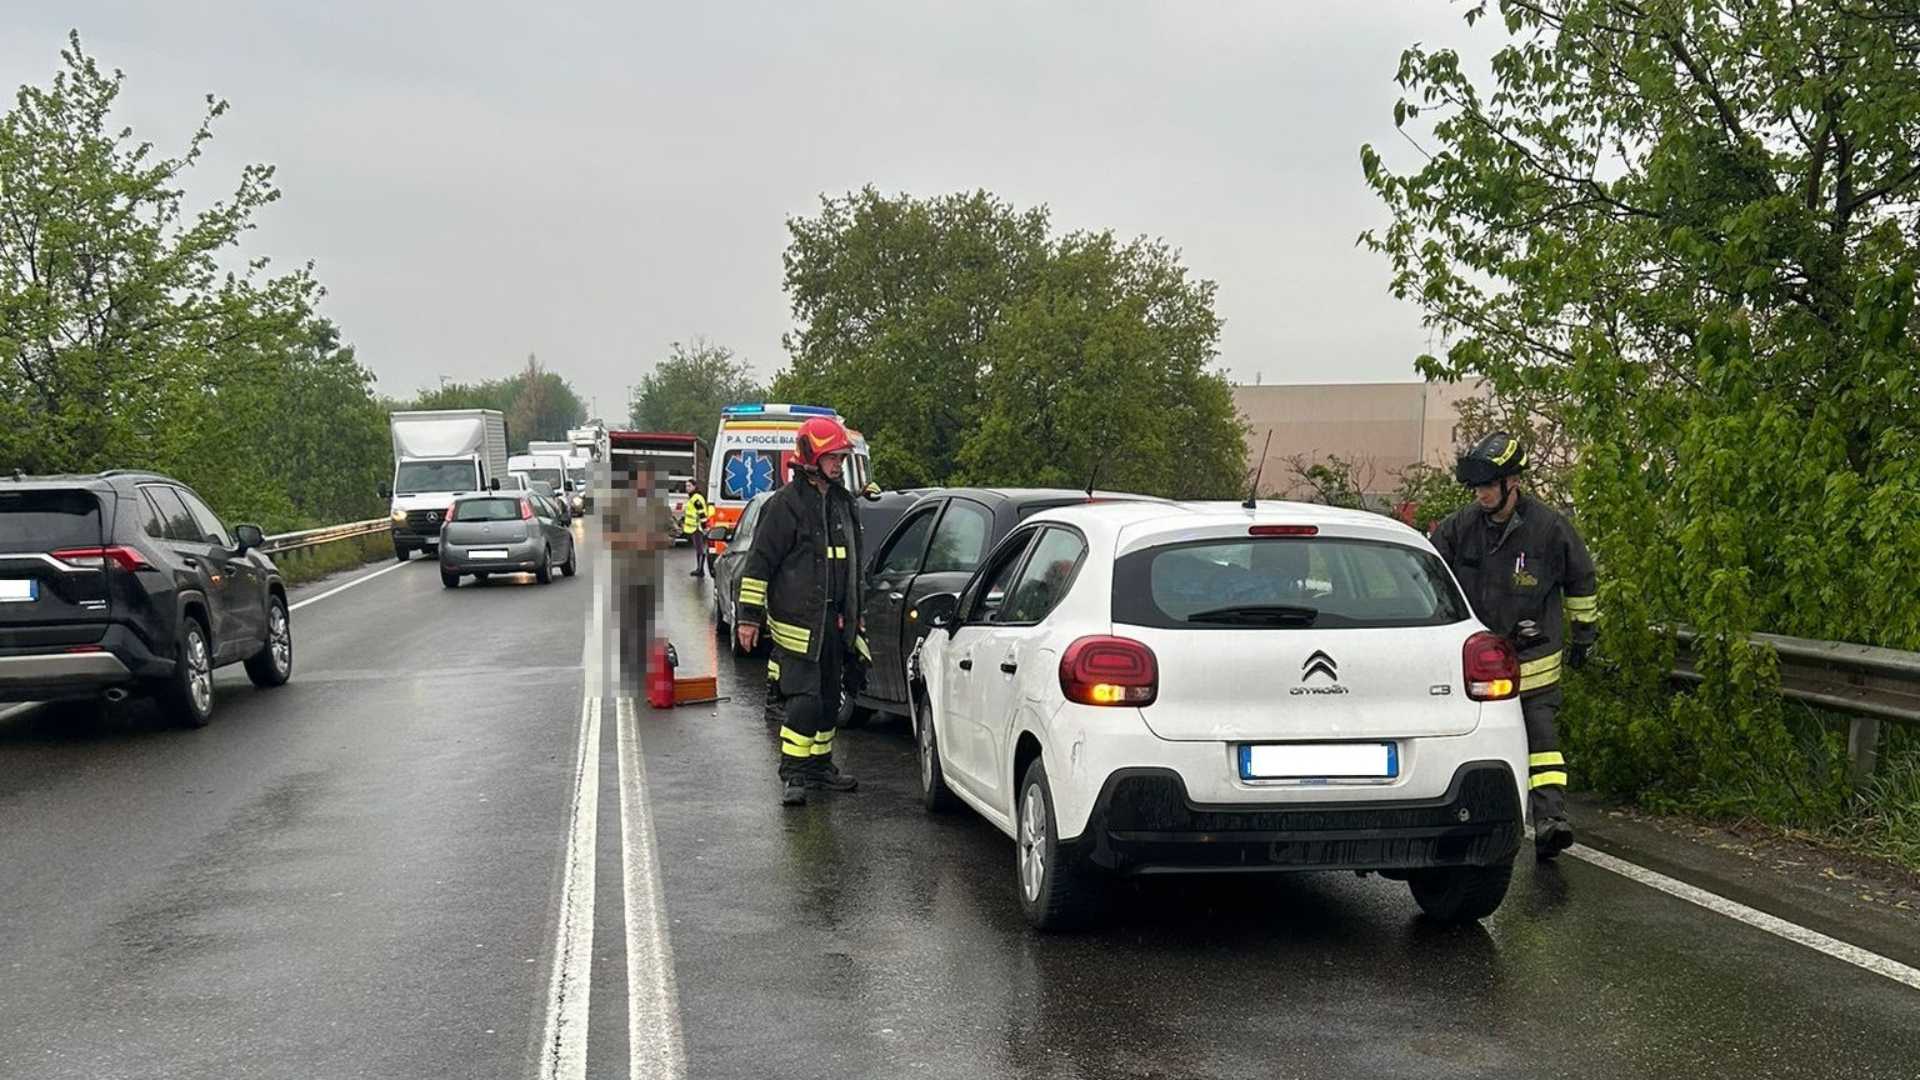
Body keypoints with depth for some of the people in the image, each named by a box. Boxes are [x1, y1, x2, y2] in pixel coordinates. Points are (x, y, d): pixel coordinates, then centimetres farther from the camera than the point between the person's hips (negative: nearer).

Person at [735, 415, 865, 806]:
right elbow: (759, 563, -10)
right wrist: (749, 615, -12)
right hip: (797, 622, -8)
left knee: (829, 697, 14)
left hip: (833, 623, 8)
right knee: (804, 698, -11)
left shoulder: (842, 502, 15)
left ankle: (820, 766, 25)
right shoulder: (786, 504, -10)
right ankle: (792, 775, -4)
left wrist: (854, 613, 26)